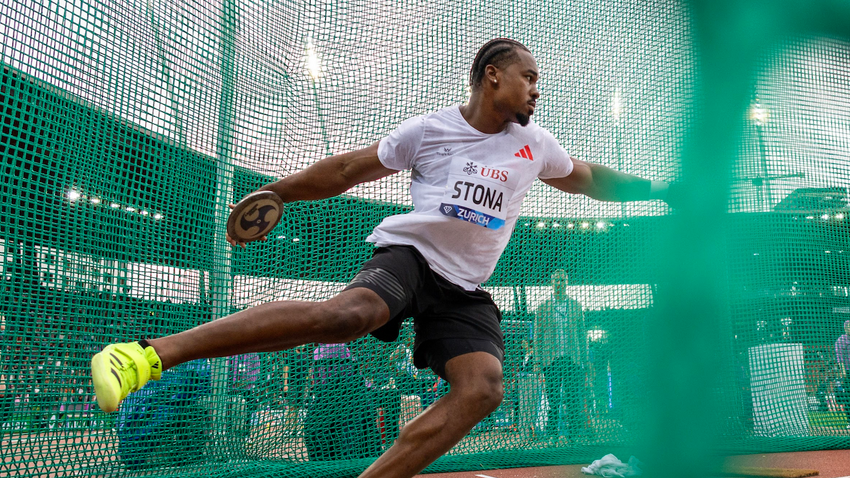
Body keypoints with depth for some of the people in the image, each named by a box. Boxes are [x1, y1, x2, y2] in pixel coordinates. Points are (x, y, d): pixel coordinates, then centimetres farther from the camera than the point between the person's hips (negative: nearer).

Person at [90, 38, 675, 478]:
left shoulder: (536, 145, 13)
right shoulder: (429, 129, 1)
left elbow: (589, 178, 31)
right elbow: (348, 169, 8)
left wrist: (653, 187, 28)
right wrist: (271, 193, 8)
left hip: (466, 289, 5)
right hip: (408, 254, -5)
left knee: (483, 387, -23)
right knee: (350, 313, -37)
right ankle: (152, 352, -38)